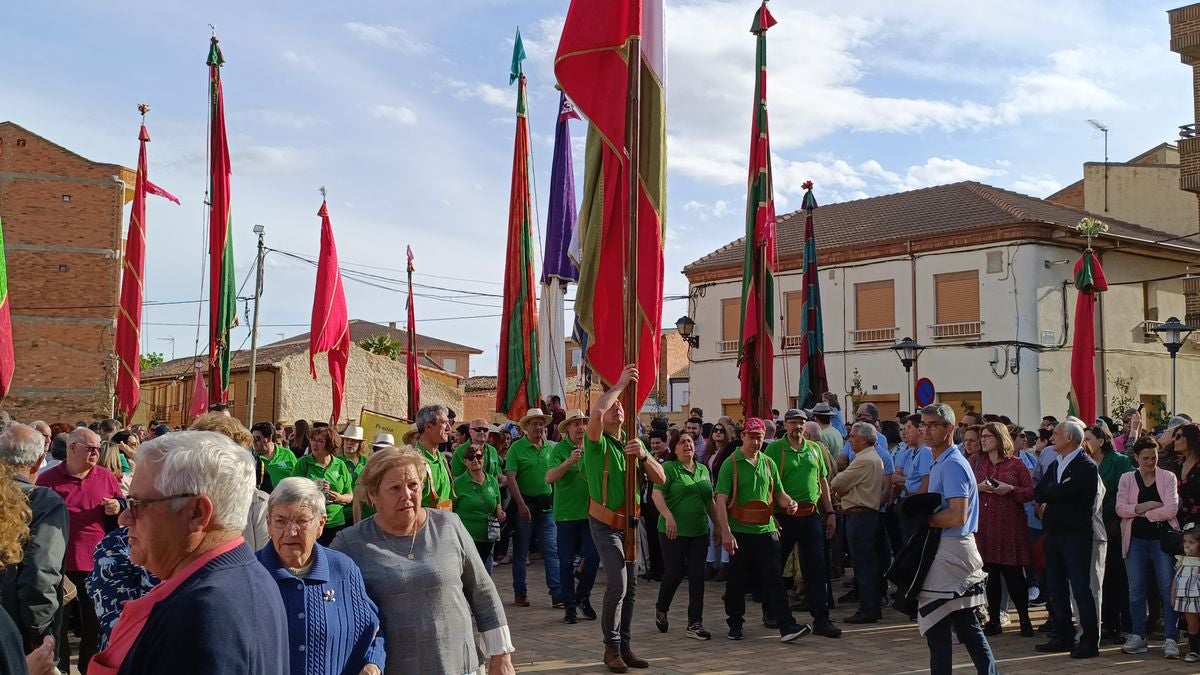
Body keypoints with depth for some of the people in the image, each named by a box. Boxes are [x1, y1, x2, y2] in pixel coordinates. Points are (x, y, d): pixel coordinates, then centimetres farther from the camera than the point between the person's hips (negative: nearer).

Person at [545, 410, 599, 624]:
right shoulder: (559, 449, -5)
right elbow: (549, 478, -18)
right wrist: (569, 462, -29)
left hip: (589, 512, 3)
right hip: (566, 514, -3)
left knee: (592, 557, -2)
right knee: (566, 562, 4)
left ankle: (583, 597, 20)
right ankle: (569, 606, 15)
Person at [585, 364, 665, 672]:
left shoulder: (635, 443, 7)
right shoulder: (597, 443, -10)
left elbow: (660, 478, -1)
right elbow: (595, 411, -33)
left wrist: (643, 455, -19)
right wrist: (621, 383, -24)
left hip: (631, 521, 6)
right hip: (606, 523, -6)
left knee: (630, 587, 8)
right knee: (617, 584, -15)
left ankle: (625, 646, 18)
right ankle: (611, 648, -2)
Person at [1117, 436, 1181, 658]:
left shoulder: (1168, 477, 3)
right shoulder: (1127, 479, 8)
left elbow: (1171, 509, -9)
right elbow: (1120, 508, -3)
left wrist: (1142, 512, -7)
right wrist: (1147, 506, -13)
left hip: (1162, 539, -2)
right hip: (1136, 540, 2)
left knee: (1168, 589, -5)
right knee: (1136, 590, 6)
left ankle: (1170, 639, -1)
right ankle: (1138, 637, 14)